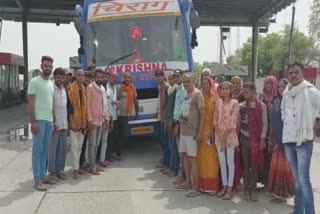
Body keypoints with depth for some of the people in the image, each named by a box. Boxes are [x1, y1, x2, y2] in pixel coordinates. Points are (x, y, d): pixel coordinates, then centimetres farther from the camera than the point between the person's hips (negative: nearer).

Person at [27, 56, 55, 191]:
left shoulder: (51, 83, 15)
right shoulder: (34, 82, -7)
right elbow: (30, 103, -11)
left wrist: (54, 121, 16)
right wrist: (33, 122, -17)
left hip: (49, 121, 7)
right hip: (39, 120, -7)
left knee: (44, 150, 11)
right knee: (37, 150, -3)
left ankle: (42, 175, 20)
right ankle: (37, 180, 1)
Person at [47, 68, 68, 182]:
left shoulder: (64, 89, 13)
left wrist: (67, 122, 13)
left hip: (64, 124, 6)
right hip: (54, 124, -6)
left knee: (63, 149, 9)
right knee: (52, 149, 1)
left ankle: (60, 170, 17)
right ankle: (52, 171, 9)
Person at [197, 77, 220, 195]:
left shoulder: (215, 98, -3)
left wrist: (213, 131, -12)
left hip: (211, 131, -4)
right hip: (201, 131, 4)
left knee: (211, 158, -1)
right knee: (202, 157, 7)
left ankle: (212, 186, 8)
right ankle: (203, 184, 17)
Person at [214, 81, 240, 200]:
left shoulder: (235, 103, -5)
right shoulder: (218, 102, 9)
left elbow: (233, 121, -10)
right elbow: (215, 120, 6)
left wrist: (225, 135, -13)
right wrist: (219, 134, -6)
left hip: (230, 135, -5)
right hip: (219, 135, 5)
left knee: (230, 162, 1)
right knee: (222, 161, 9)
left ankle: (230, 188, 7)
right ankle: (224, 186, 19)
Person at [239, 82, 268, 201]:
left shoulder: (262, 106, -2)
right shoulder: (241, 106, 4)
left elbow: (264, 124, -2)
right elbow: (238, 122, 5)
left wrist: (262, 139, -7)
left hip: (256, 139, -2)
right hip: (244, 139, 2)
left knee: (255, 165, 3)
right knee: (245, 165, 6)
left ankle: (253, 189, 12)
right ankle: (246, 189, 14)